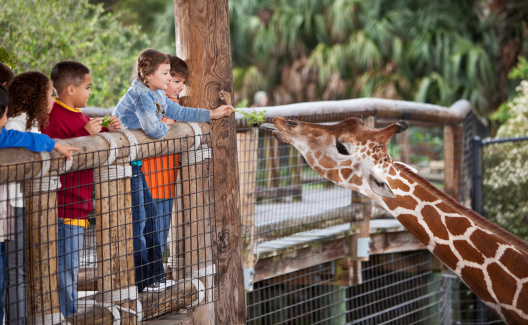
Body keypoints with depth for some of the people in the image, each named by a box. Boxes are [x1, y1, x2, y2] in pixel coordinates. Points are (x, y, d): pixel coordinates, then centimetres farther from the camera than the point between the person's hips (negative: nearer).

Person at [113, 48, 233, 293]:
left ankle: (154, 276, 22)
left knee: (149, 215, 14)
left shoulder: (156, 95, 10)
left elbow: (179, 112, 21)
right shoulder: (141, 96, -22)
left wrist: (211, 114, 20)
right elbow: (153, 129, -32)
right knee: (136, 221, -5)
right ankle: (140, 282, 2)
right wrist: (165, 125, -9)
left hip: (135, 162, 10)